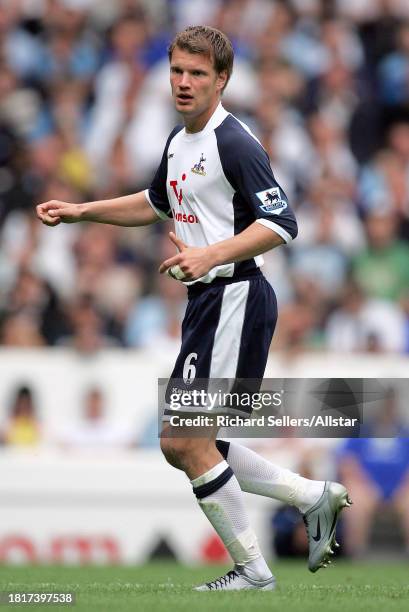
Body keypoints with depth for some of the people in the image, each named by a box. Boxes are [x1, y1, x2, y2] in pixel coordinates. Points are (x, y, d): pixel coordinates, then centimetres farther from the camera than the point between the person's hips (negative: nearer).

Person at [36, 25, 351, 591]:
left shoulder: (233, 142, -14)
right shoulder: (179, 142, 14)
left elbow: (281, 223, -21)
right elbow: (158, 202, 34)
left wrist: (210, 256, -31)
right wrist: (80, 211, 27)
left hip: (235, 298, -10)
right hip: (207, 304, 10)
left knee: (188, 442, -10)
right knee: (181, 444, 11)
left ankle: (252, 572, 1)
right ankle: (314, 498, 18)